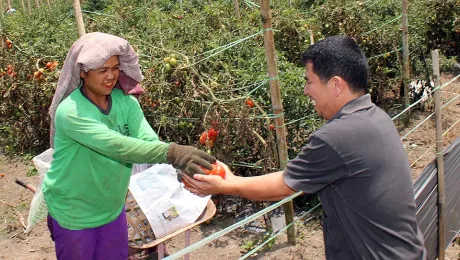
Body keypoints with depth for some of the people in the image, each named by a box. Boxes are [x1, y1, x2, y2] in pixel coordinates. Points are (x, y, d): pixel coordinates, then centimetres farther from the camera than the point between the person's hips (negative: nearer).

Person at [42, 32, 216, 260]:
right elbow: (117, 146, -39)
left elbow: (148, 141, -23)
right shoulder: (70, 112, -27)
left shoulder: (126, 101, -9)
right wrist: (171, 152, -51)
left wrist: (182, 161, -42)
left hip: (112, 208, 5)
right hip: (73, 213, -5)